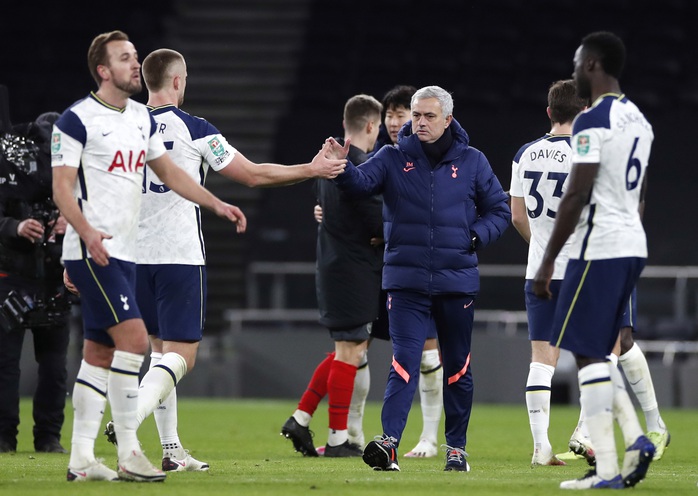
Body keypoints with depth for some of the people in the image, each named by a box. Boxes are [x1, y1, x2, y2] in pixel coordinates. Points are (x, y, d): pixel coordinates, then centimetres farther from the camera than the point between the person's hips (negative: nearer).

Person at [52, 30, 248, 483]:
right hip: (92, 252, -8)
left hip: (124, 254, 8)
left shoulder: (142, 118, 14)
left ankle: (81, 458, 10)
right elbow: (62, 187, -12)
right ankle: (129, 453, -14)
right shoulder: (78, 119, -10)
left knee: (100, 354, 7)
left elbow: (169, 172, 24)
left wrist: (217, 204, 16)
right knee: (134, 338, -17)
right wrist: (87, 232, -27)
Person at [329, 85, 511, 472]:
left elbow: (499, 210, 10)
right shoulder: (393, 159, 2)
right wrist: (342, 167, -37)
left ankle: (456, 447, 21)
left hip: (457, 280, 2)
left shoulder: (472, 162, 4)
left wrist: (475, 237, -8)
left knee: (458, 367, 10)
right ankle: (389, 443, -21)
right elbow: (362, 182, -16)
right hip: (406, 282, -2)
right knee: (404, 364, -13)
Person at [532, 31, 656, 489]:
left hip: (599, 248, -9)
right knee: (597, 352, 17)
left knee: (587, 352, -4)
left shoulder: (592, 121, -14)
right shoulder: (639, 121, 14)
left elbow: (576, 196, -17)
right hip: (633, 245, 9)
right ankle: (635, 439, 2)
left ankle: (607, 469, -8)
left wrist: (548, 261, -13)